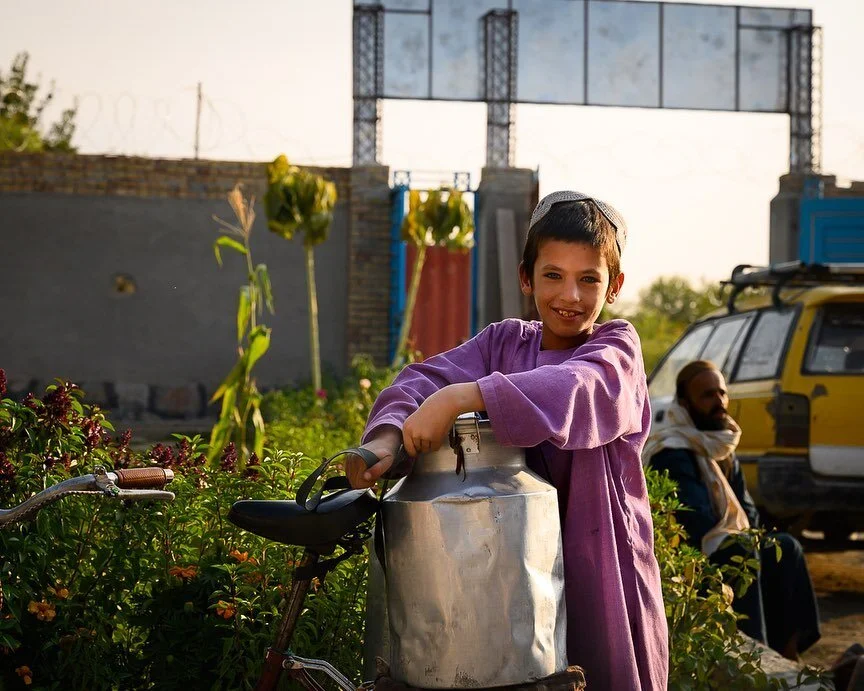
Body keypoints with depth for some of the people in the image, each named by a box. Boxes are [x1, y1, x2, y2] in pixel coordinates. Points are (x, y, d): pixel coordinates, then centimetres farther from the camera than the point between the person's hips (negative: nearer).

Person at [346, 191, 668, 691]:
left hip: (600, 569, -3)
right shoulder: (505, 341, 7)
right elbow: (429, 378, -9)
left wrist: (460, 397, -41)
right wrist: (387, 436, -32)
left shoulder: (617, 348, -5)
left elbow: (575, 390, -28)